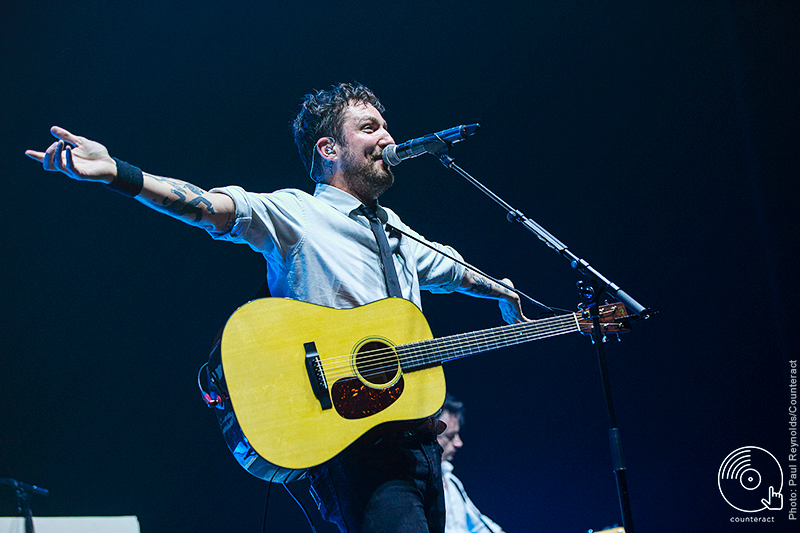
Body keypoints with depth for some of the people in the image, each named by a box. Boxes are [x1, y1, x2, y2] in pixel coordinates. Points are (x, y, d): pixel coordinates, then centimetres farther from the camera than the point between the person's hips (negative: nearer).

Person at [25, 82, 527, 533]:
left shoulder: (393, 228, 22)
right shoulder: (295, 213, -2)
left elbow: (447, 268, 42)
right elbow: (211, 206, -19)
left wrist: (501, 292, 56)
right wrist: (115, 173, -35)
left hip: (417, 438, 8)